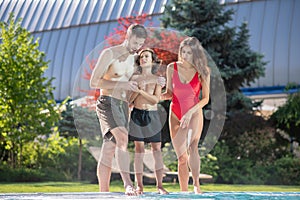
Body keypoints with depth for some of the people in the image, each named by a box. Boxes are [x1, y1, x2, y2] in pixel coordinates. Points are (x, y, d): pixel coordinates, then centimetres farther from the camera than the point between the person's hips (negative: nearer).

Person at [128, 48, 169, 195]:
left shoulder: (157, 79, 5)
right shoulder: (134, 78, 8)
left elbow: (156, 99, -6)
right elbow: (129, 100, 3)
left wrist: (142, 91, -15)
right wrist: (137, 89, -12)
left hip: (152, 115, 0)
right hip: (137, 114, 0)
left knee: (157, 149, -3)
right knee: (139, 149, 0)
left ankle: (159, 185, -1)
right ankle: (139, 185, 4)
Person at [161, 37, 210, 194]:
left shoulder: (202, 71, -4)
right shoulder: (172, 68, 1)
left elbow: (205, 98, -3)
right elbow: (169, 93, 8)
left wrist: (190, 113, -15)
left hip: (194, 114, -2)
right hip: (175, 115, 3)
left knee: (191, 146, -29)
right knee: (181, 157, 5)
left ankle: (196, 184, -33)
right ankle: (183, 192, 13)